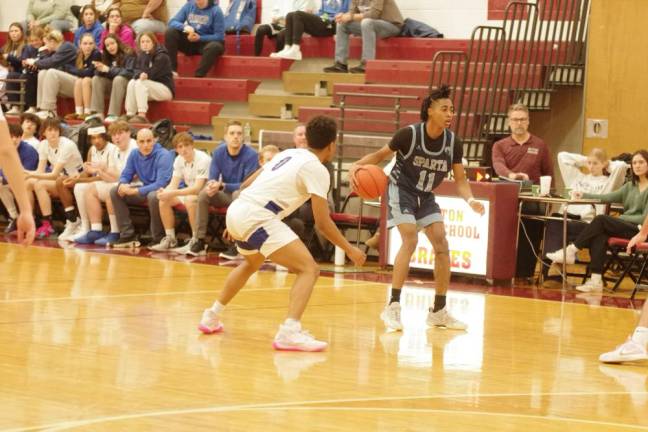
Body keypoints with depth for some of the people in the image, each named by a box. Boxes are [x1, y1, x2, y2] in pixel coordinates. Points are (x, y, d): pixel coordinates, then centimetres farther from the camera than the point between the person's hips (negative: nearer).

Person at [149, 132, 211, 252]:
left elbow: (197, 188, -31)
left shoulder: (203, 160, -25)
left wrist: (172, 193, -37)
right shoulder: (179, 160, -2)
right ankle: (170, 239, 1)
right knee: (164, 200, -9)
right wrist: (165, 192, -27)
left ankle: (196, 241, -24)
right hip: (189, 192, 8)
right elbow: (174, 184, -2)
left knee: (190, 200, -36)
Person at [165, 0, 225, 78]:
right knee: (170, 32, -19)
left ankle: (198, 77, -34)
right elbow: (172, 22, -4)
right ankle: (172, 70, -23)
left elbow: (220, 36, -13)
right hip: (189, 42, 4)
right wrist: (184, 27, -26)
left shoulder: (215, 10, -12)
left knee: (215, 46, -38)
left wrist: (199, 38, -23)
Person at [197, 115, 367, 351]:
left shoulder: (289, 154, 20)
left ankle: (212, 317, 46)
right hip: (257, 218, -9)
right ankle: (290, 333, -27)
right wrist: (350, 250, 2)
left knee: (252, 263, 37)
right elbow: (322, 222, -8)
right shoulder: (317, 169, -4)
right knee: (308, 269, -10)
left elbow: (247, 184, 25)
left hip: (236, 210, 9)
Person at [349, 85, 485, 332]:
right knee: (410, 240, -22)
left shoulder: (453, 143, -10)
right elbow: (382, 154, -7)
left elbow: (460, 179, -3)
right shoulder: (409, 134, -22)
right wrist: (358, 165, -24)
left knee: (441, 244, -4)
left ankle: (439, 311, 7)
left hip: (425, 196, 5)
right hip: (401, 190, -5)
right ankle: (393, 307, -19)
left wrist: (470, 200, -22)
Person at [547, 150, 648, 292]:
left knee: (601, 220, -27)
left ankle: (571, 251, -21)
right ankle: (596, 280, -39)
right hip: (625, 228, 6)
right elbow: (609, 197, 12)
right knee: (599, 235, -28)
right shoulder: (630, 186, 22)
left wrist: (620, 218, -11)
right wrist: (584, 195, 4)